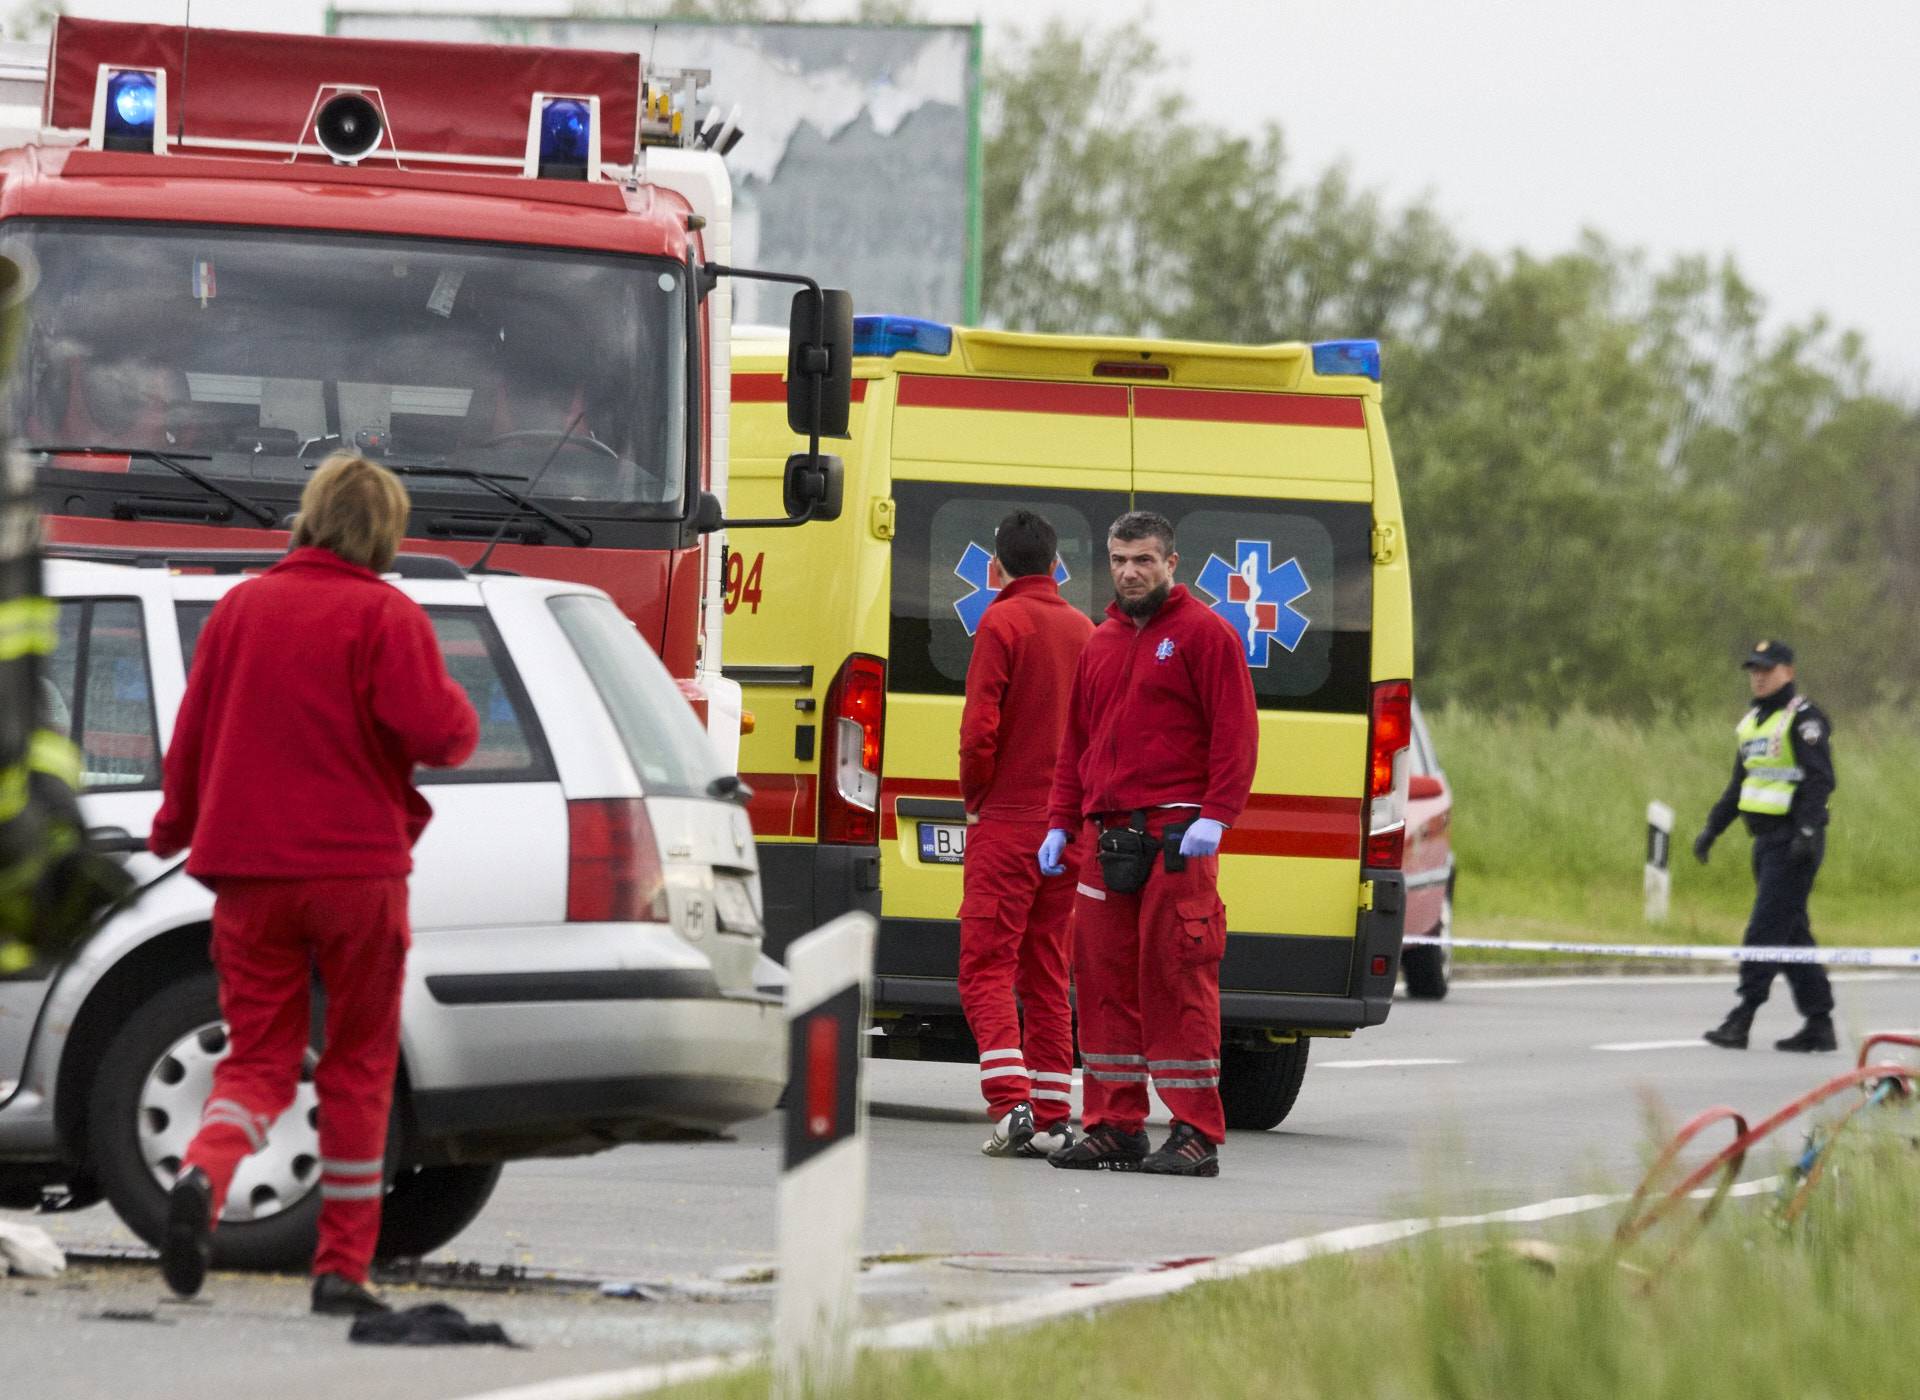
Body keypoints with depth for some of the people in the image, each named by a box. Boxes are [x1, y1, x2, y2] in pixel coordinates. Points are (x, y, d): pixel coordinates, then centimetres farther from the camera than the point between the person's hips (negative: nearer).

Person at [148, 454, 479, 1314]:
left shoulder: (241, 608, 7)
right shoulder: (384, 616, -7)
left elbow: (192, 733, 13)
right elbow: (433, 731, -17)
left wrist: (175, 826, 30)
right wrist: (461, 722, 7)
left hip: (248, 869, 3)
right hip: (356, 868, -3)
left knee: (258, 1061, 7)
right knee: (358, 1068, 10)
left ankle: (203, 1176, -25)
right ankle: (343, 1268, 9)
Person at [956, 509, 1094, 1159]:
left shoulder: (1003, 622, -8)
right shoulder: (1083, 630, 11)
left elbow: (979, 728, -15)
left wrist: (975, 799, 0)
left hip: (1007, 822, -6)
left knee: (986, 970, -5)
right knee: (1047, 977, 11)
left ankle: (1012, 1104, -19)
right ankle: (1052, 1118, 8)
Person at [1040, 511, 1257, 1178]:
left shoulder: (1202, 634, -1)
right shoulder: (1100, 643, 20)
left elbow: (1235, 732, -7)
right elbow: (1076, 742, 24)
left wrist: (1214, 817, -16)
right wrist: (1060, 824, 15)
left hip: (1176, 837, -7)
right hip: (1107, 835, 7)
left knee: (1177, 979, -9)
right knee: (1104, 979, 6)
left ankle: (1196, 1134, -7)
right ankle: (1115, 1128, 11)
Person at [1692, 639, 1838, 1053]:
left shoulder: (1804, 719, -10)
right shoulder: (1753, 722, 17)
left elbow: (1821, 779, -18)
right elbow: (1740, 783, 25)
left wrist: (1807, 831, -27)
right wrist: (1712, 828, 19)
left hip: (1793, 844, -9)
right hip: (1767, 842, 9)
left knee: (1767, 929, -11)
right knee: (1791, 934, 9)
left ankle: (1742, 1018, -13)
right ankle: (1820, 1025, 13)